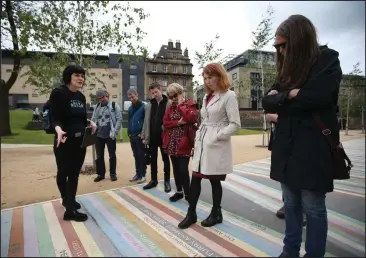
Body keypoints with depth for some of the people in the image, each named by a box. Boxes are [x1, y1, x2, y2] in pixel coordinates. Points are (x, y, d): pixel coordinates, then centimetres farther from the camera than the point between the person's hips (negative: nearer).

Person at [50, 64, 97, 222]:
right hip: (64, 141, -6)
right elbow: (54, 118, -15)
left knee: (74, 173, 13)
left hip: (80, 141, 6)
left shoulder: (81, 96, 9)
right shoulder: (58, 93, -10)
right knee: (63, 172, 8)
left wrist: (90, 123, -7)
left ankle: (69, 201, 32)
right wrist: (58, 130, -34)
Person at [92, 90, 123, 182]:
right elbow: (93, 120, 12)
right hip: (98, 135, 5)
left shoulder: (114, 105, -3)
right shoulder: (97, 107, 11)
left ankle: (113, 173, 19)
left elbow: (119, 119, -8)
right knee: (99, 156, 10)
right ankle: (101, 174, 23)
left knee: (112, 155, 6)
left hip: (110, 135, -4)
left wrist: (114, 132, -14)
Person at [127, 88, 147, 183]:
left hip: (140, 136, -7)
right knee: (136, 156, 14)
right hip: (132, 136, 7)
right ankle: (138, 173, 23)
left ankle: (142, 175, 12)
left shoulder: (143, 107, -10)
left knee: (141, 155, 2)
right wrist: (129, 132, 10)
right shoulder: (130, 108, 14)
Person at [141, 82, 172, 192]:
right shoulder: (149, 105, 8)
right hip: (152, 136, 4)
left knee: (165, 159, 9)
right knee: (153, 159, 13)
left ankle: (167, 181, 21)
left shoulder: (169, 103, -6)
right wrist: (144, 136, 4)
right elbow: (146, 121, 8)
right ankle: (154, 180, 27)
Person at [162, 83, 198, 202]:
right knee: (175, 168, 13)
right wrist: (178, 122, -12)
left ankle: (187, 193, 10)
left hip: (184, 142, -6)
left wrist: (181, 104, -13)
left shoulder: (190, 104, -2)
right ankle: (179, 191, 27)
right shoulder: (170, 107, 12)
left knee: (183, 168, -7)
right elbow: (165, 123, 2)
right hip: (172, 143, 6)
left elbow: (191, 118, -21)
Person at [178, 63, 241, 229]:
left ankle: (216, 213, 27)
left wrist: (217, 136, -17)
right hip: (202, 144, 7)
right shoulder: (207, 96, 15)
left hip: (216, 146, -7)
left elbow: (235, 124, -14)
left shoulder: (229, 96, -8)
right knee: (195, 179, 8)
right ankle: (191, 214, 23)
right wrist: (198, 137, 10)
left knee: (215, 181, 6)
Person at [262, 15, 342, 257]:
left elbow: (314, 97, -19)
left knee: (313, 207, 4)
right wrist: (289, 96, -12)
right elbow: (267, 101, 6)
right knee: (291, 204, 14)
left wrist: (281, 100, -6)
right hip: (286, 147, 6)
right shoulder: (288, 68, 15)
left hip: (313, 148, -6)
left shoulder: (328, 60, -3)